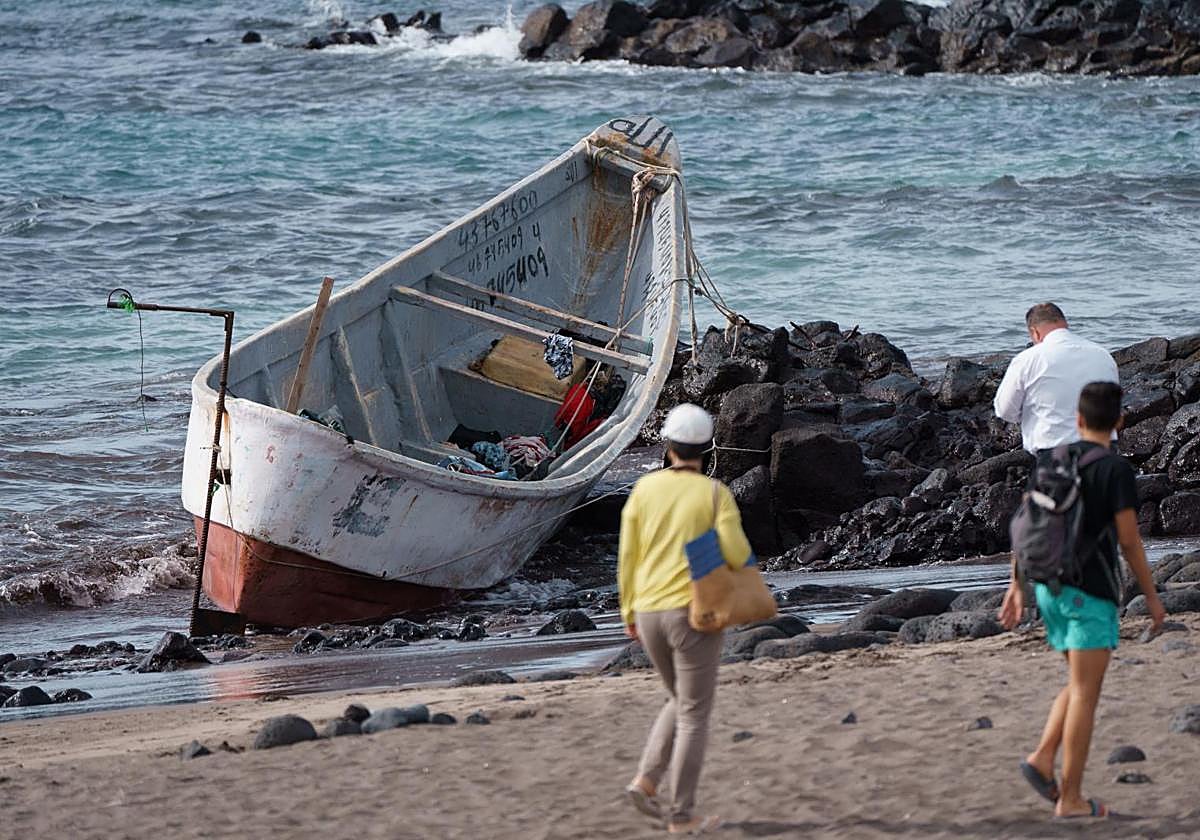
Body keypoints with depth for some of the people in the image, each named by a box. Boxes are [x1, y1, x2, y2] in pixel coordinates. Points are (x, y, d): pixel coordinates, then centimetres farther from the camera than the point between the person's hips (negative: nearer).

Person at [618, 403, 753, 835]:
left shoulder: (644, 489, 3)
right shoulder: (717, 494, -8)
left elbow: (628, 555, 5)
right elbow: (736, 555, -18)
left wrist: (629, 611, 16)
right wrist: (741, 554, 9)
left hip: (650, 614, 5)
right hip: (693, 613, -5)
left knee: (682, 701, 23)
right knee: (694, 716, 4)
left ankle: (647, 782, 6)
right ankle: (681, 815, 3)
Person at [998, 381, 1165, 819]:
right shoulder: (1116, 470, -11)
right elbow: (1129, 540, -13)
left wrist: (1017, 586, 15)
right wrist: (1152, 596, -4)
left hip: (1050, 588, 6)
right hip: (1091, 593, -6)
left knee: (1080, 685, 20)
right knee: (1085, 693, -2)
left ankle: (1042, 758, 1)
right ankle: (1071, 799, -2)